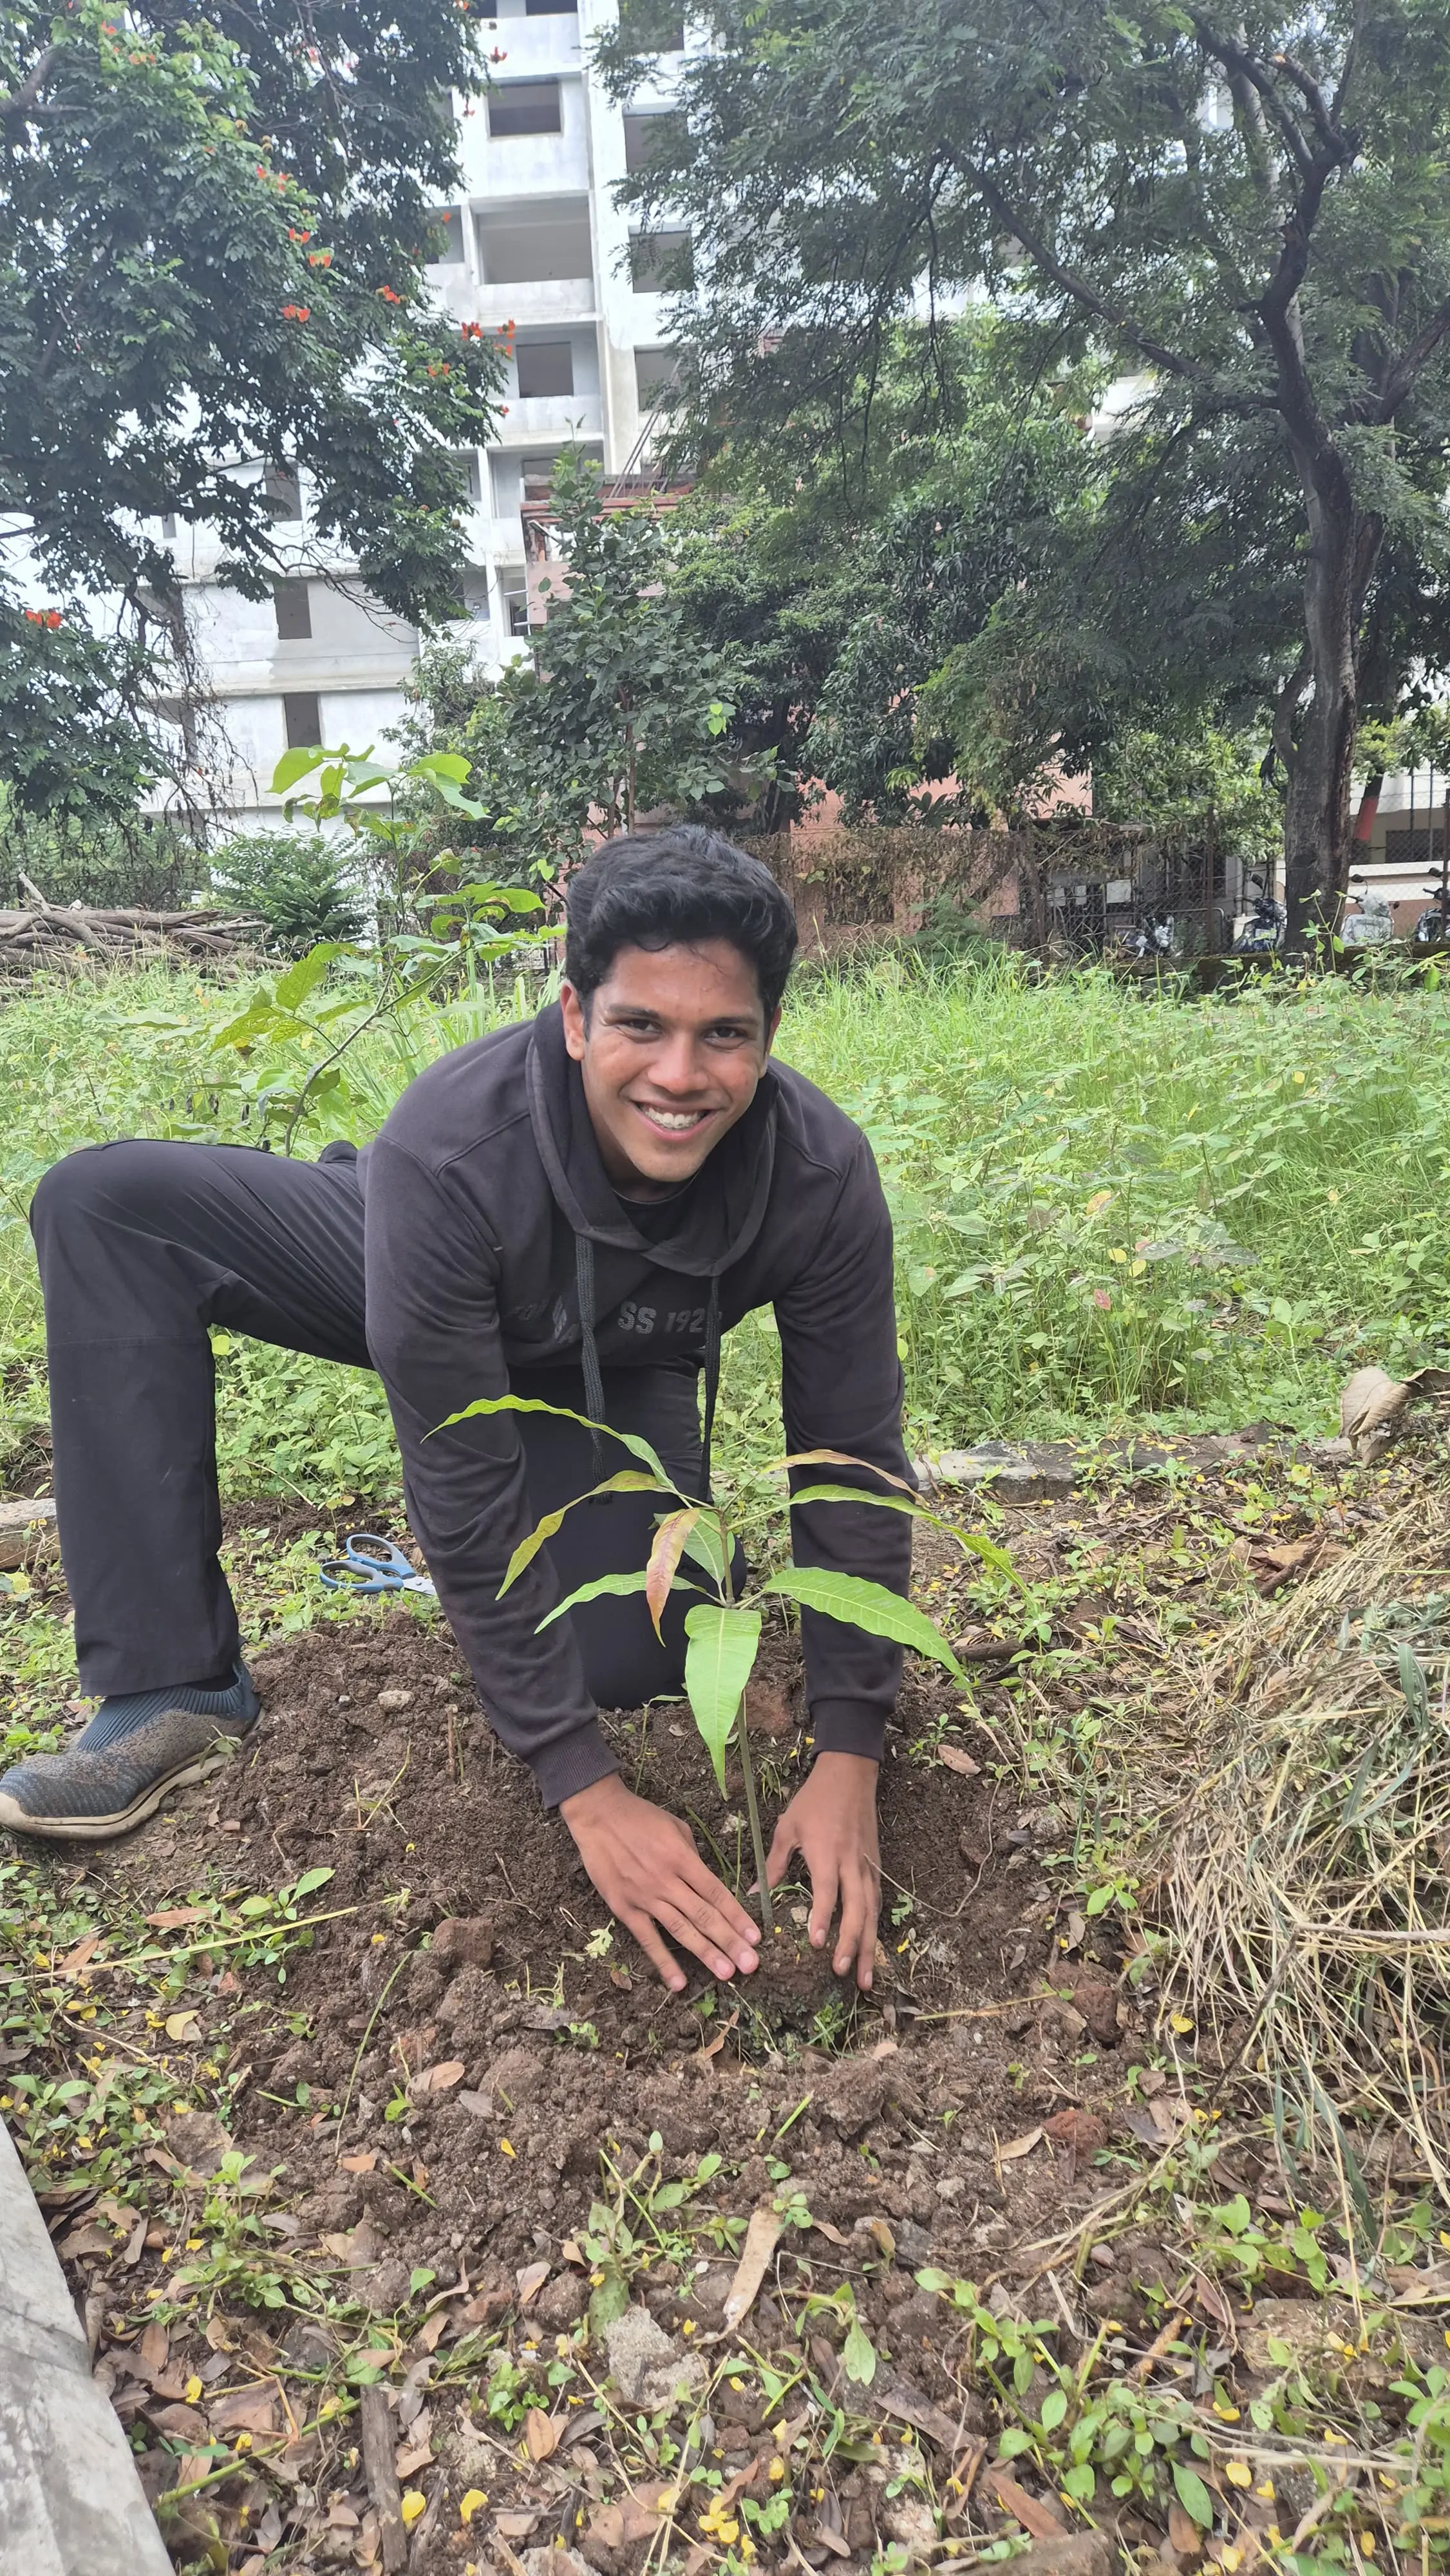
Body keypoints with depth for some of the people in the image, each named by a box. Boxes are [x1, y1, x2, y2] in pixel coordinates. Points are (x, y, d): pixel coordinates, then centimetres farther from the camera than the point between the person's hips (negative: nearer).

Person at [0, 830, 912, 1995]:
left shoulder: (823, 1174, -33)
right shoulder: (443, 1152, -39)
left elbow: (853, 1461, -23)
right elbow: (465, 1493, -35)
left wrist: (849, 1761, -27)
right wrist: (585, 1791, -34)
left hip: (617, 1378, 1)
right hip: (428, 1303, 0)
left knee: (632, 1662, -21)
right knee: (103, 1205, -21)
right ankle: (177, 1687, -19)